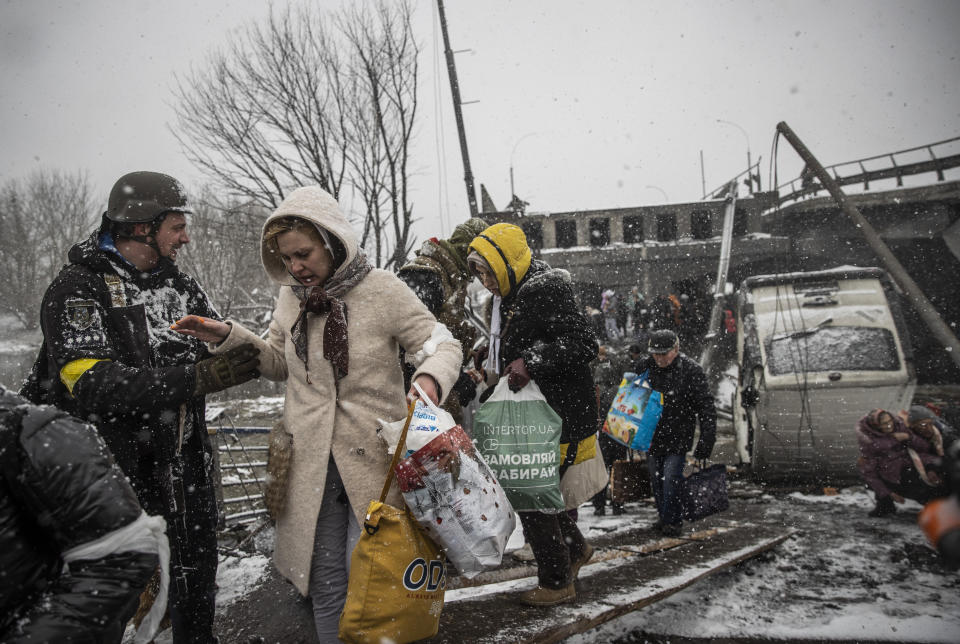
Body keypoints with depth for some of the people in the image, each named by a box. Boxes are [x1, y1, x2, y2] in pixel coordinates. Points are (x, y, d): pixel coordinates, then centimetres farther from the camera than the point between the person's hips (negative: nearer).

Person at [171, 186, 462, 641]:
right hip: (311, 462, 4)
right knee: (325, 581, 12)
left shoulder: (383, 291, -10)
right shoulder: (291, 298, 5)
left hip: (374, 456, -4)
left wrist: (431, 377, -29)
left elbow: (443, 346, -7)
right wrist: (229, 338, 2)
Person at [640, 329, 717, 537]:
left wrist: (706, 441, -14)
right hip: (652, 437, 5)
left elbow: (706, 408, -10)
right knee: (655, 479, 10)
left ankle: (673, 521, 6)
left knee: (671, 477, -10)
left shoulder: (691, 371, -13)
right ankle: (664, 517, 26)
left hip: (677, 437, -5)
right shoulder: (646, 367, -1)